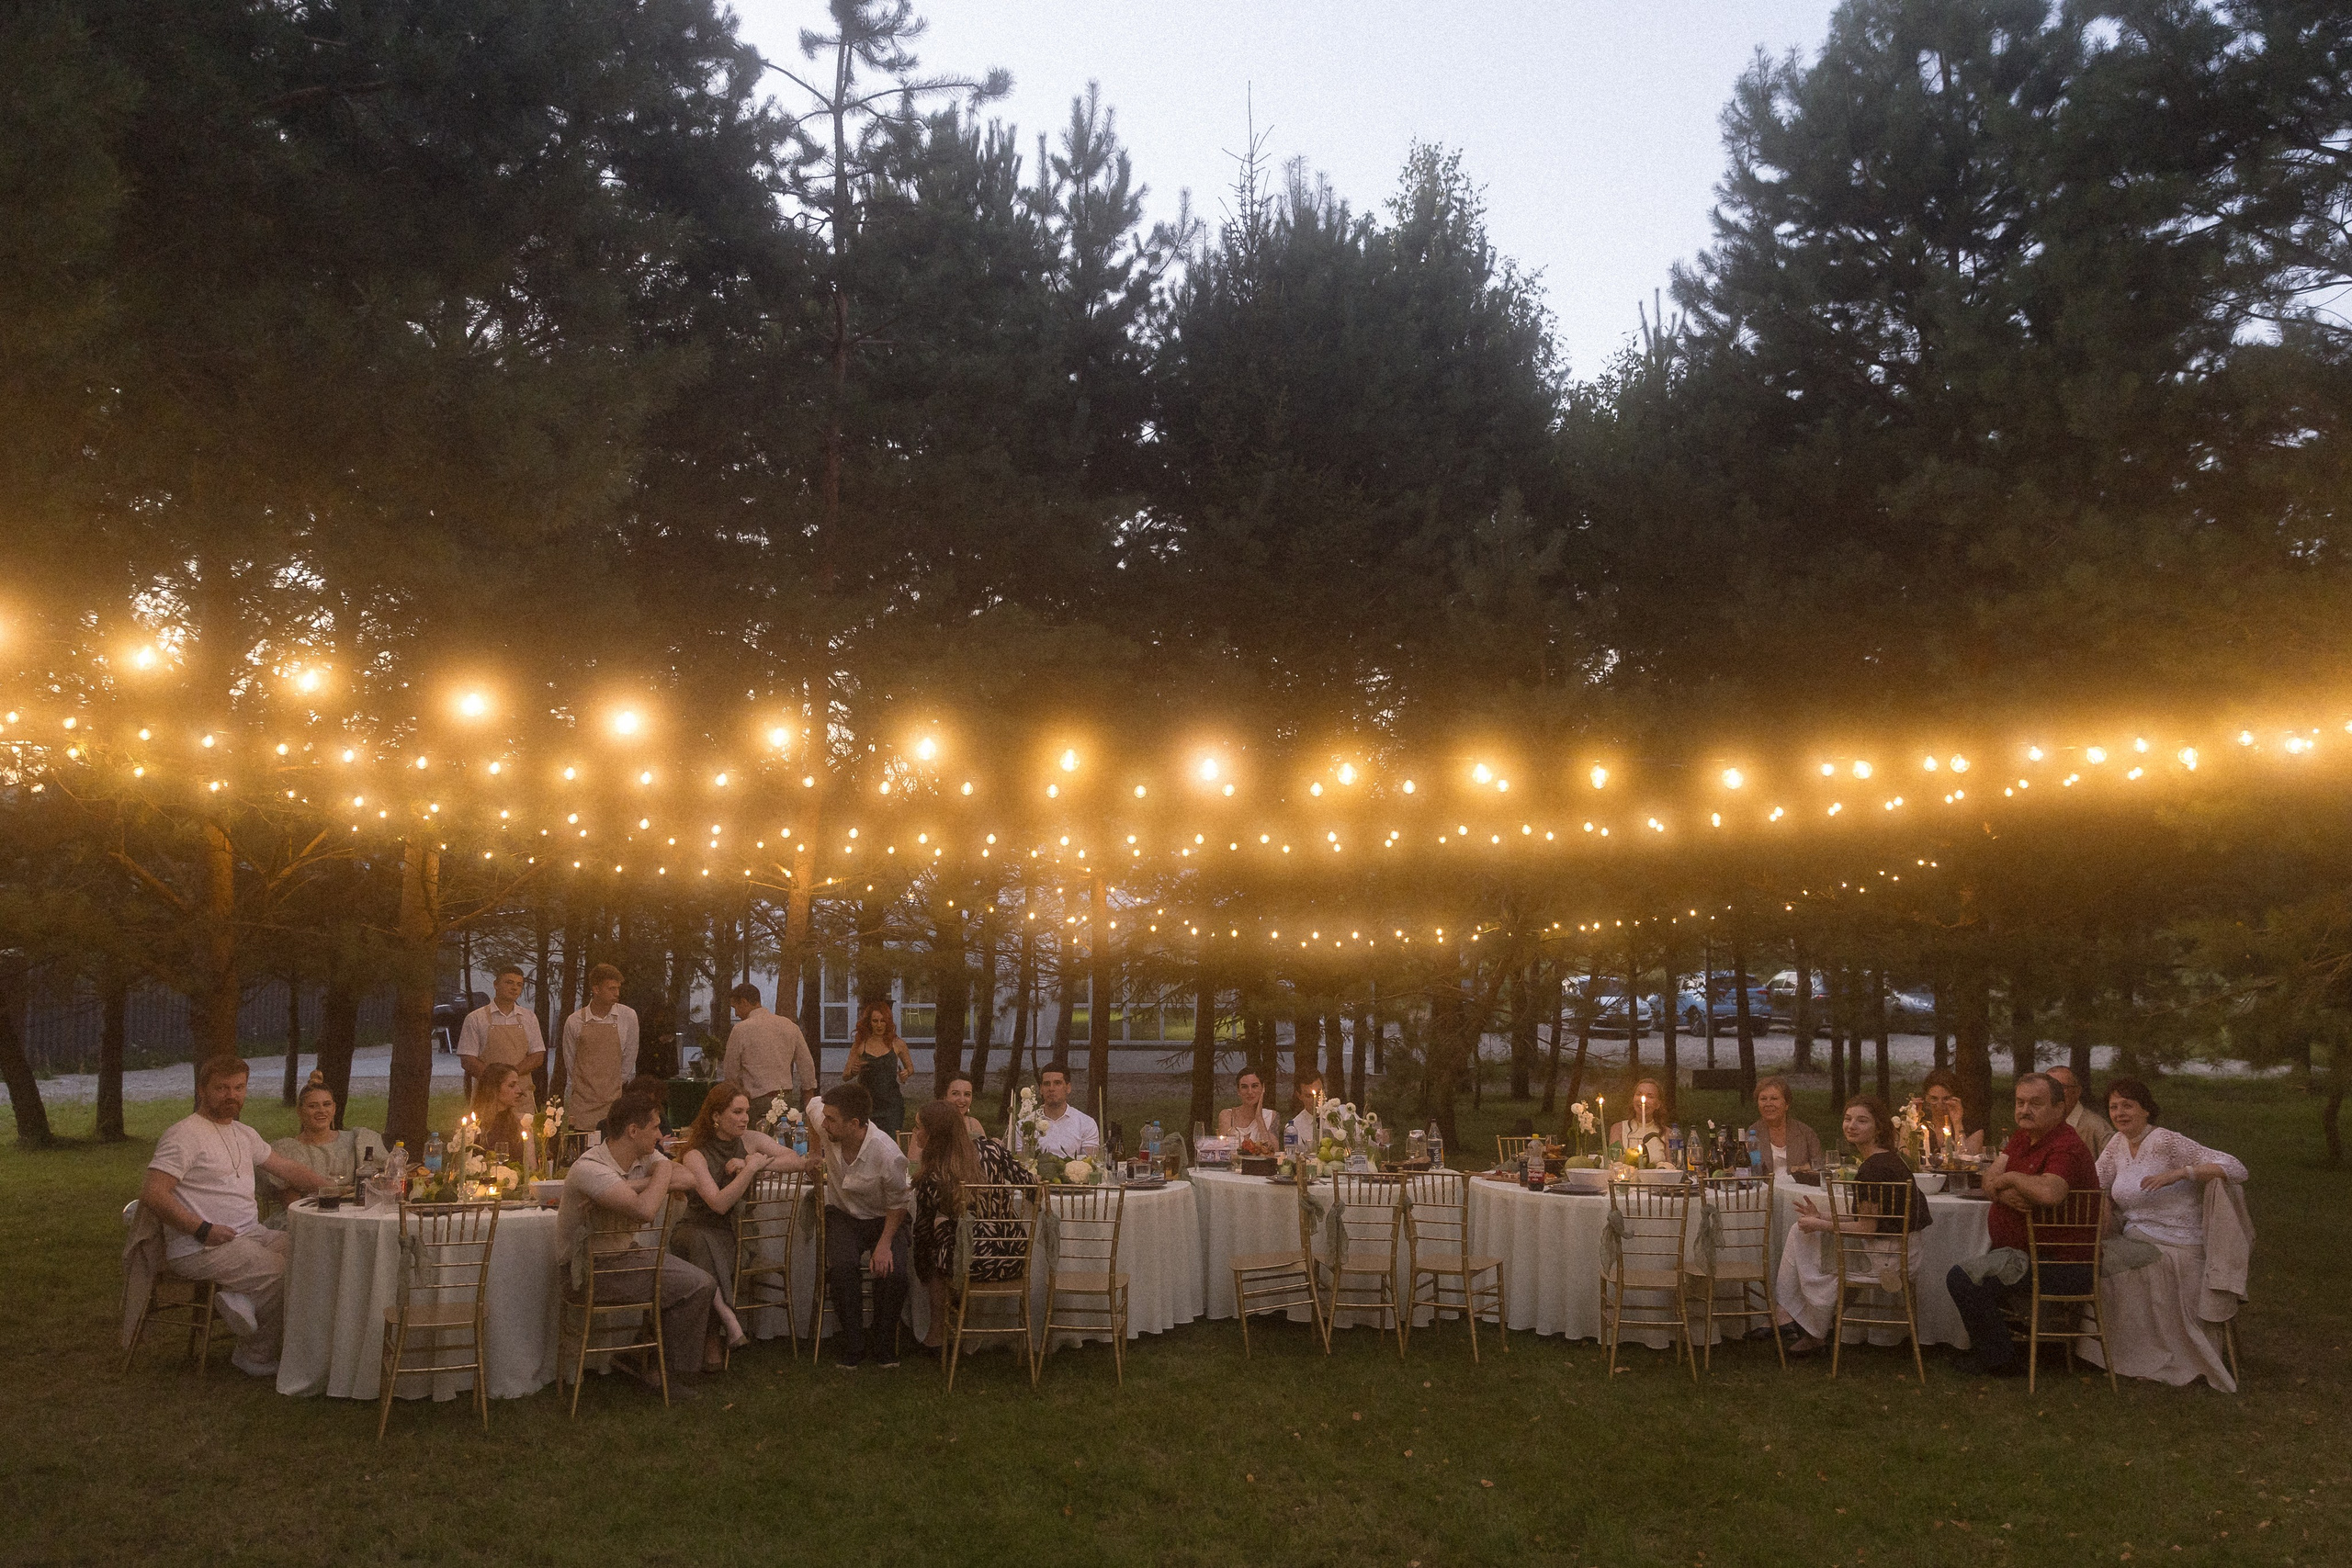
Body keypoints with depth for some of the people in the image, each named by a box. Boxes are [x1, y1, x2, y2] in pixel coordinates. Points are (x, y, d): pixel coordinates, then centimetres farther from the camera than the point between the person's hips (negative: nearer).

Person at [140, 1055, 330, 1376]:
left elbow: (288, 1169, 25)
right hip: (199, 1250, -8)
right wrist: (203, 1229, -21)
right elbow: (152, 1194, -17)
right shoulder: (184, 1134, -8)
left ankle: (247, 1302, -12)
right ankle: (255, 1356, -5)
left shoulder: (243, 1134, 19)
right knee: (285, 1276, -23)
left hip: (250, 1235, 8)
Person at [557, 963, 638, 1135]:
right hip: (581, 1104, 0)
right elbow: (569, 1063, 9)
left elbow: (630, 1057, 7)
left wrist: (615, 1084, 11)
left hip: (613, 1101, 0)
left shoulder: (628, 1016, 0)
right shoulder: (574, 1022, 1)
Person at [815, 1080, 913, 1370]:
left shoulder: (889, 1155, -29)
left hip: (883, 1218, -3)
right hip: (843, 1215, 3)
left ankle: (885, 1345, -6)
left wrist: (885, 1243, -22)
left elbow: (898, 1204, -12)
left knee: (893, 1271, -29)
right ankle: (852, 1345, -16)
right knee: (841, 1265, -29)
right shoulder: (828, 1131, -18)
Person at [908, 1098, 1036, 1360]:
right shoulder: (990, 1149, -6)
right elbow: (1031, 1182, 4)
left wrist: (924, 1277, 19)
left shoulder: (930, 1179, -12)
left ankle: (938, 1339, 32)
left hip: (967, 1266, -4)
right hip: (1011, 1263, 4)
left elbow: (923, 1232, 1)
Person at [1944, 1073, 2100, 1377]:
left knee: (1962, 1277, -19)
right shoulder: (2022, 1137, 10)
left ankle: (2001, 1361, -3)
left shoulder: (2066, 1148, -22)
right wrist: (2004, 1193, -20)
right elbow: (1990, 1180, 4)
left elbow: (2049, 1193, -42)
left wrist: (2012, 1177, -22)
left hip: (2061, 1268, -11)